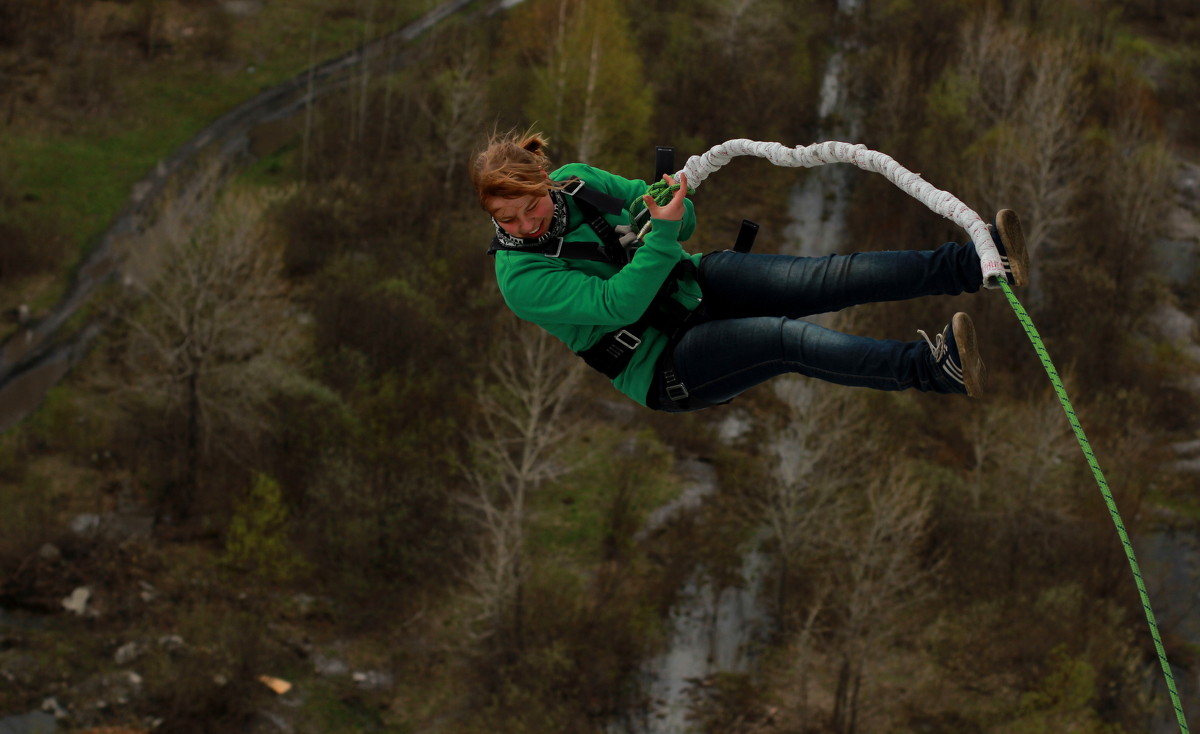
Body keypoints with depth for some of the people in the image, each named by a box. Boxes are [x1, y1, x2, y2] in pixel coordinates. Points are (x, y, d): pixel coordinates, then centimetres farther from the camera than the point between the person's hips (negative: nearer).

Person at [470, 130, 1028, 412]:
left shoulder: (574, 181, -2)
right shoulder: (521, 278, -18)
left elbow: (681, 221, 5)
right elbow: (618, 303, -26)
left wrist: (676, 204, -18)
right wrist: (662, 232, -30)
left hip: (692, 283, 6)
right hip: (663, 367, -5)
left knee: (820, 279, -17)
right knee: (786, 338, -30)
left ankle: (973, 262, -26)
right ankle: (933, 367, -50)